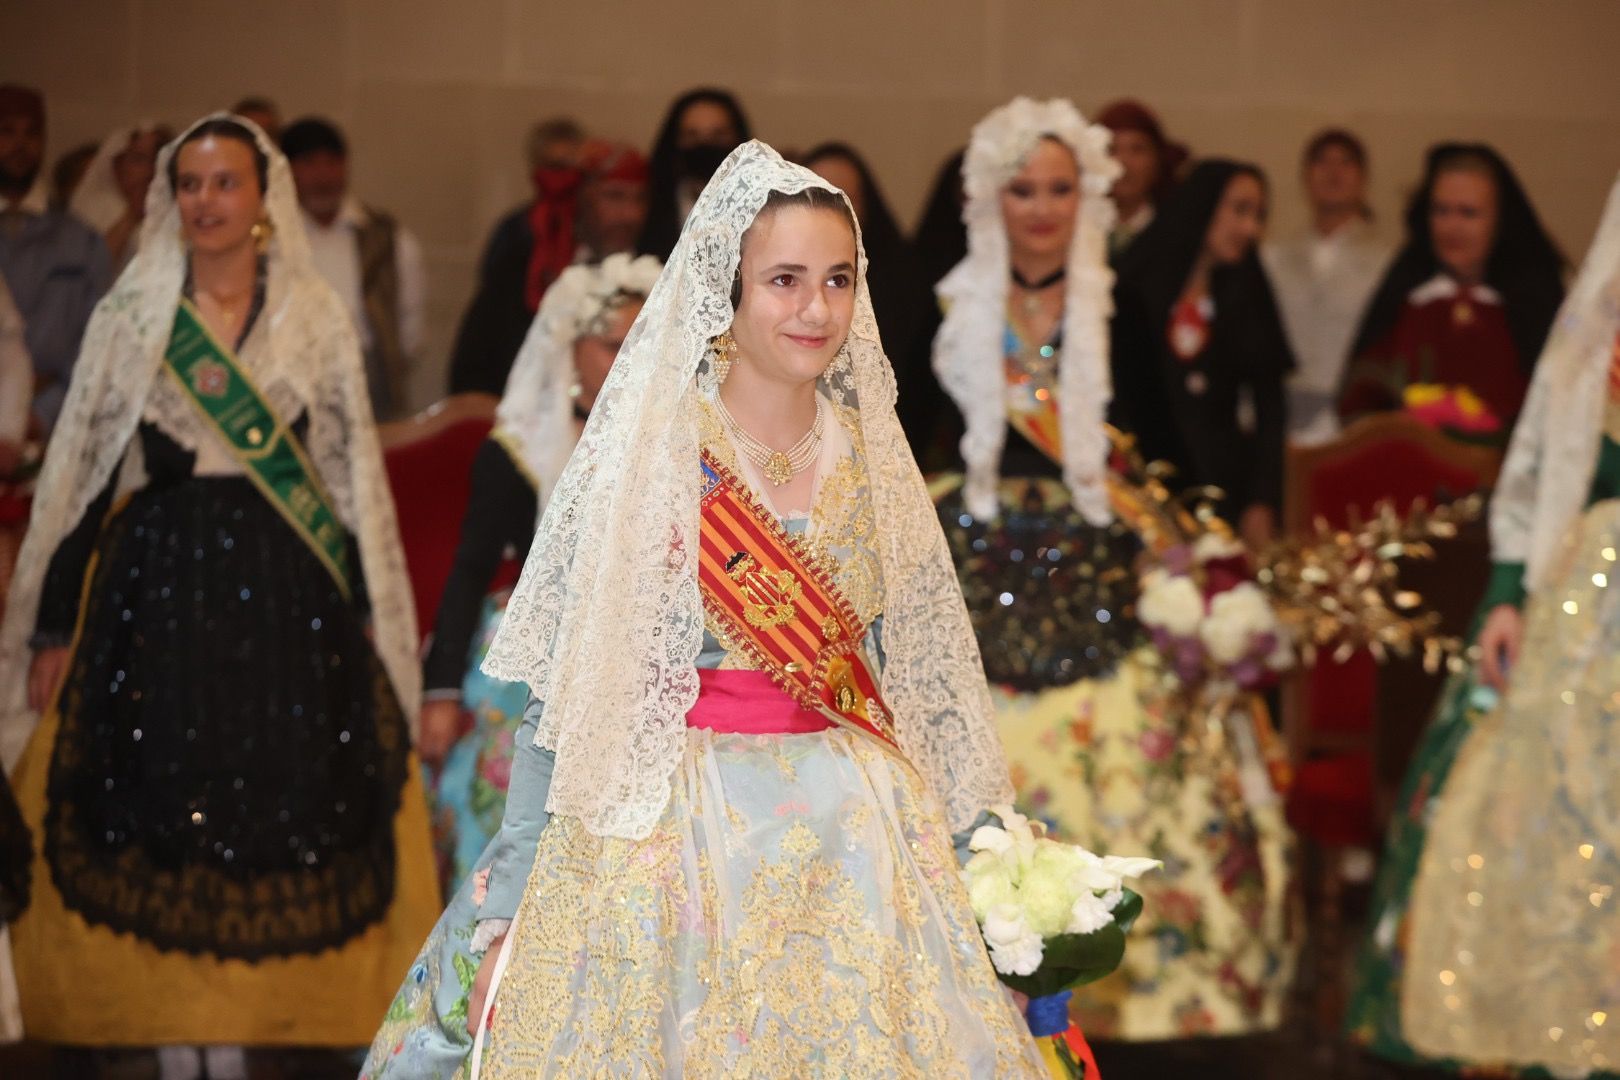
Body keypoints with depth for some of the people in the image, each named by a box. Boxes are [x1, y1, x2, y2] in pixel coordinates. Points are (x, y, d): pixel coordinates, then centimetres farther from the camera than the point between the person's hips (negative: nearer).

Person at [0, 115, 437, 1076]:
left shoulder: (318, 317, 5)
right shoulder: (131, 318, 3)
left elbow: (354, 472, 8)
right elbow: (80, 473, 4)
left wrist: (364, 611, 5)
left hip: (287, 592, 0)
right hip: (158, 589, 0)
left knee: (272, 818, 1)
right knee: (157, 816, 1)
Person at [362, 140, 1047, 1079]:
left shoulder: (873, 457, 6)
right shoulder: (645, 452, -6)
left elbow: (920, 681, 12)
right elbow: (563, 691, -6)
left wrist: (969, 868, 10)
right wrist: (504, 909, -9)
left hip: (855, 845, 4)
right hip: (669, 833, -4)